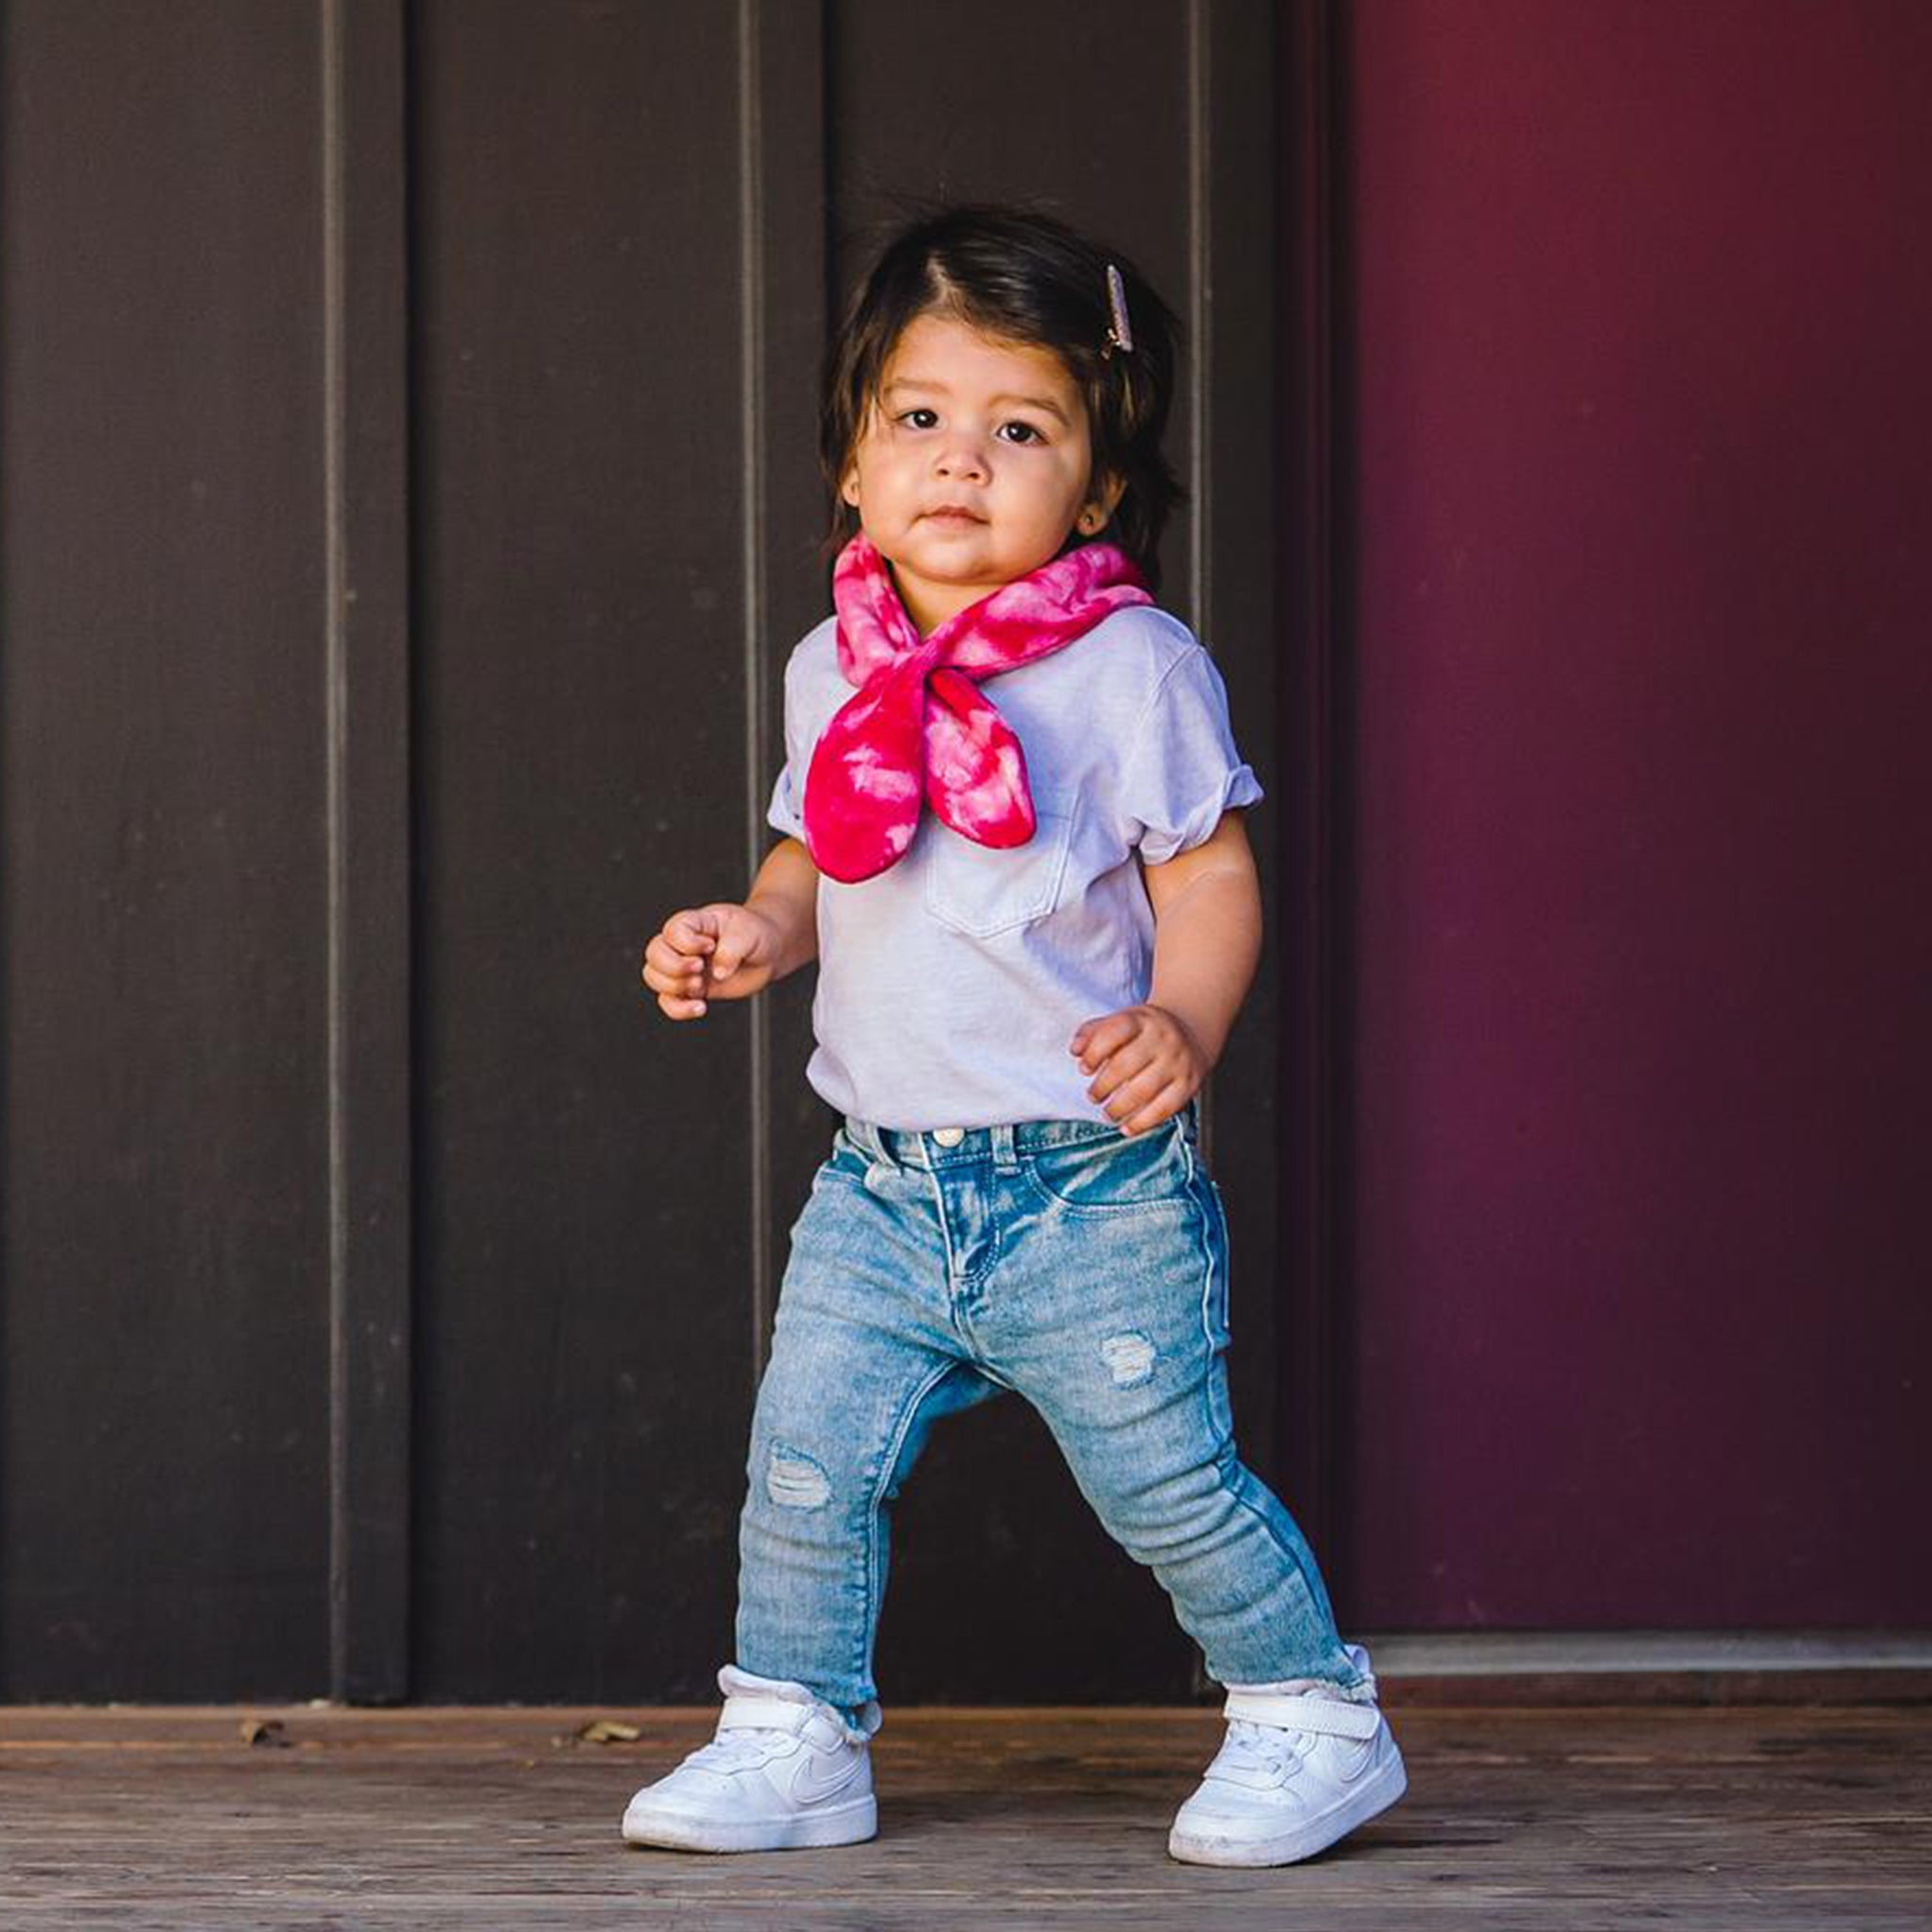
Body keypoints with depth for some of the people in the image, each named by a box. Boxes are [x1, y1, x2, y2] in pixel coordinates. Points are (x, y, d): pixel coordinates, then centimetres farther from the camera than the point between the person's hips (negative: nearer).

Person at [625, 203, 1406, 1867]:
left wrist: (1181, 1029, -22)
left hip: (1092, 1184, -5)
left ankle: (1310, 1715, 17)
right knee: (806, 1465, 1)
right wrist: (758, 935, -1)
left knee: (1168, 1478, -3)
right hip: (884, 1183, 5)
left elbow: (1211, 880, -6)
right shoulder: (835, 670, 8)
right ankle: (793, 1735, 18)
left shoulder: (1135, 668, -8)